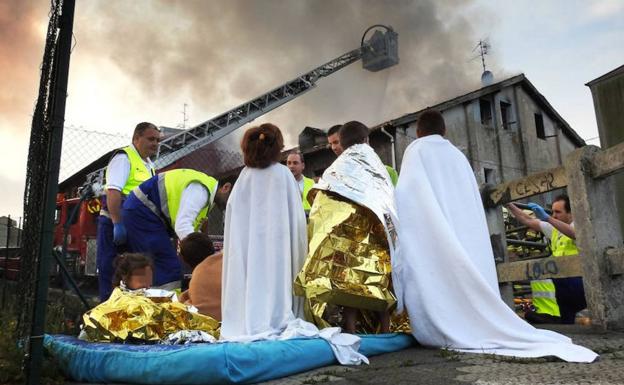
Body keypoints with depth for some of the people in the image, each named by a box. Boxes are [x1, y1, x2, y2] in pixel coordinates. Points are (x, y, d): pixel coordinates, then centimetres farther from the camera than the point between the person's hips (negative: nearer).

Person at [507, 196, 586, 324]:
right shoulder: (553, 228, 16)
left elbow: (575, 234, -27)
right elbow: (527, 221, 14)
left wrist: (547, 218, -35)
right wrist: (509, 204, 5)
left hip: (578, 281, -8)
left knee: (538, 273, -28)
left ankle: (549, 314, -25)